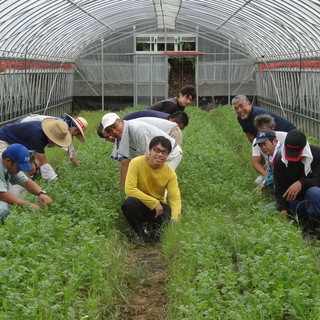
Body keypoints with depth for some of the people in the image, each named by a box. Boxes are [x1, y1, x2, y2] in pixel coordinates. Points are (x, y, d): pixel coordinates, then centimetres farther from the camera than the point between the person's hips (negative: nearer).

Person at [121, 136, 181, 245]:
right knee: (130, 202, -36)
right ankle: (140, 233, -8)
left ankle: (156, 234, 11)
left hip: (158, 207, 2)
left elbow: (175, 198, -17)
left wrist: (175, 218, -37)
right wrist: (154, 202, -28)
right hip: (139, 205, -2)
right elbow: (129, 189, -26)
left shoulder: (170, 173, -10)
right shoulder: (136, 163, -19)